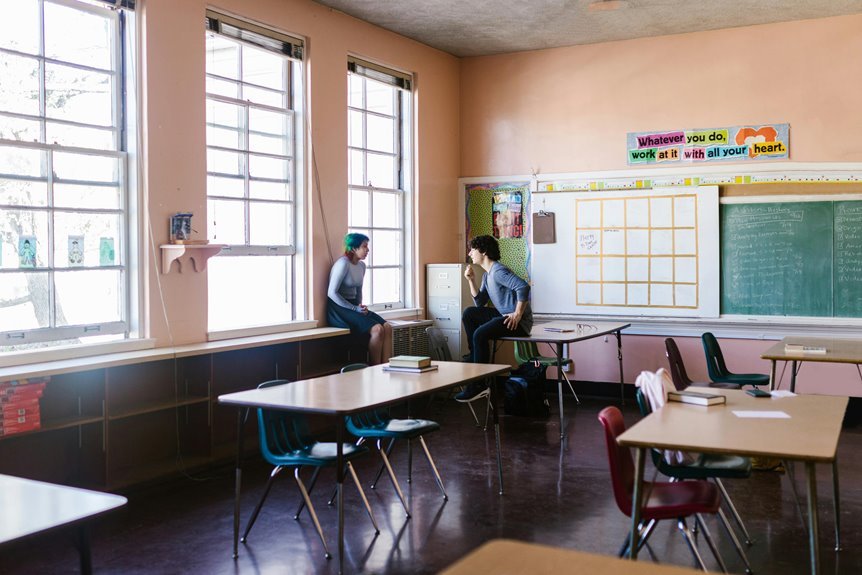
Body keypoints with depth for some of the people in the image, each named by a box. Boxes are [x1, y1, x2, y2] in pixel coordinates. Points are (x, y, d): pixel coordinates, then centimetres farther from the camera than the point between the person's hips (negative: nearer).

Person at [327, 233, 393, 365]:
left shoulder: (361, 265, 12)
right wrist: (354, 309, -19)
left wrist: (361, 306, 3)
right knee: (377, 329, -25)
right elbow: (332, 293, -19)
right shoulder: (343, 263, -15)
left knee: (387, 327, -14)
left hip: (354, 306, 8)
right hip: (339, 308, -8)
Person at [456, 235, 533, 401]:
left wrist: (517, 315, -26)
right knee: (469, 313, 8)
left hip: (519, 322, -10)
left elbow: (523, 287, -30)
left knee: (480, 334, -26)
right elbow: (480, 302, 20)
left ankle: (477, 385, -19)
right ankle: (474, 359, 9)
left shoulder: (498, 271, -16)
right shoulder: (487, 274, 16)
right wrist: (471, 280, 9)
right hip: (503, 315, 10)